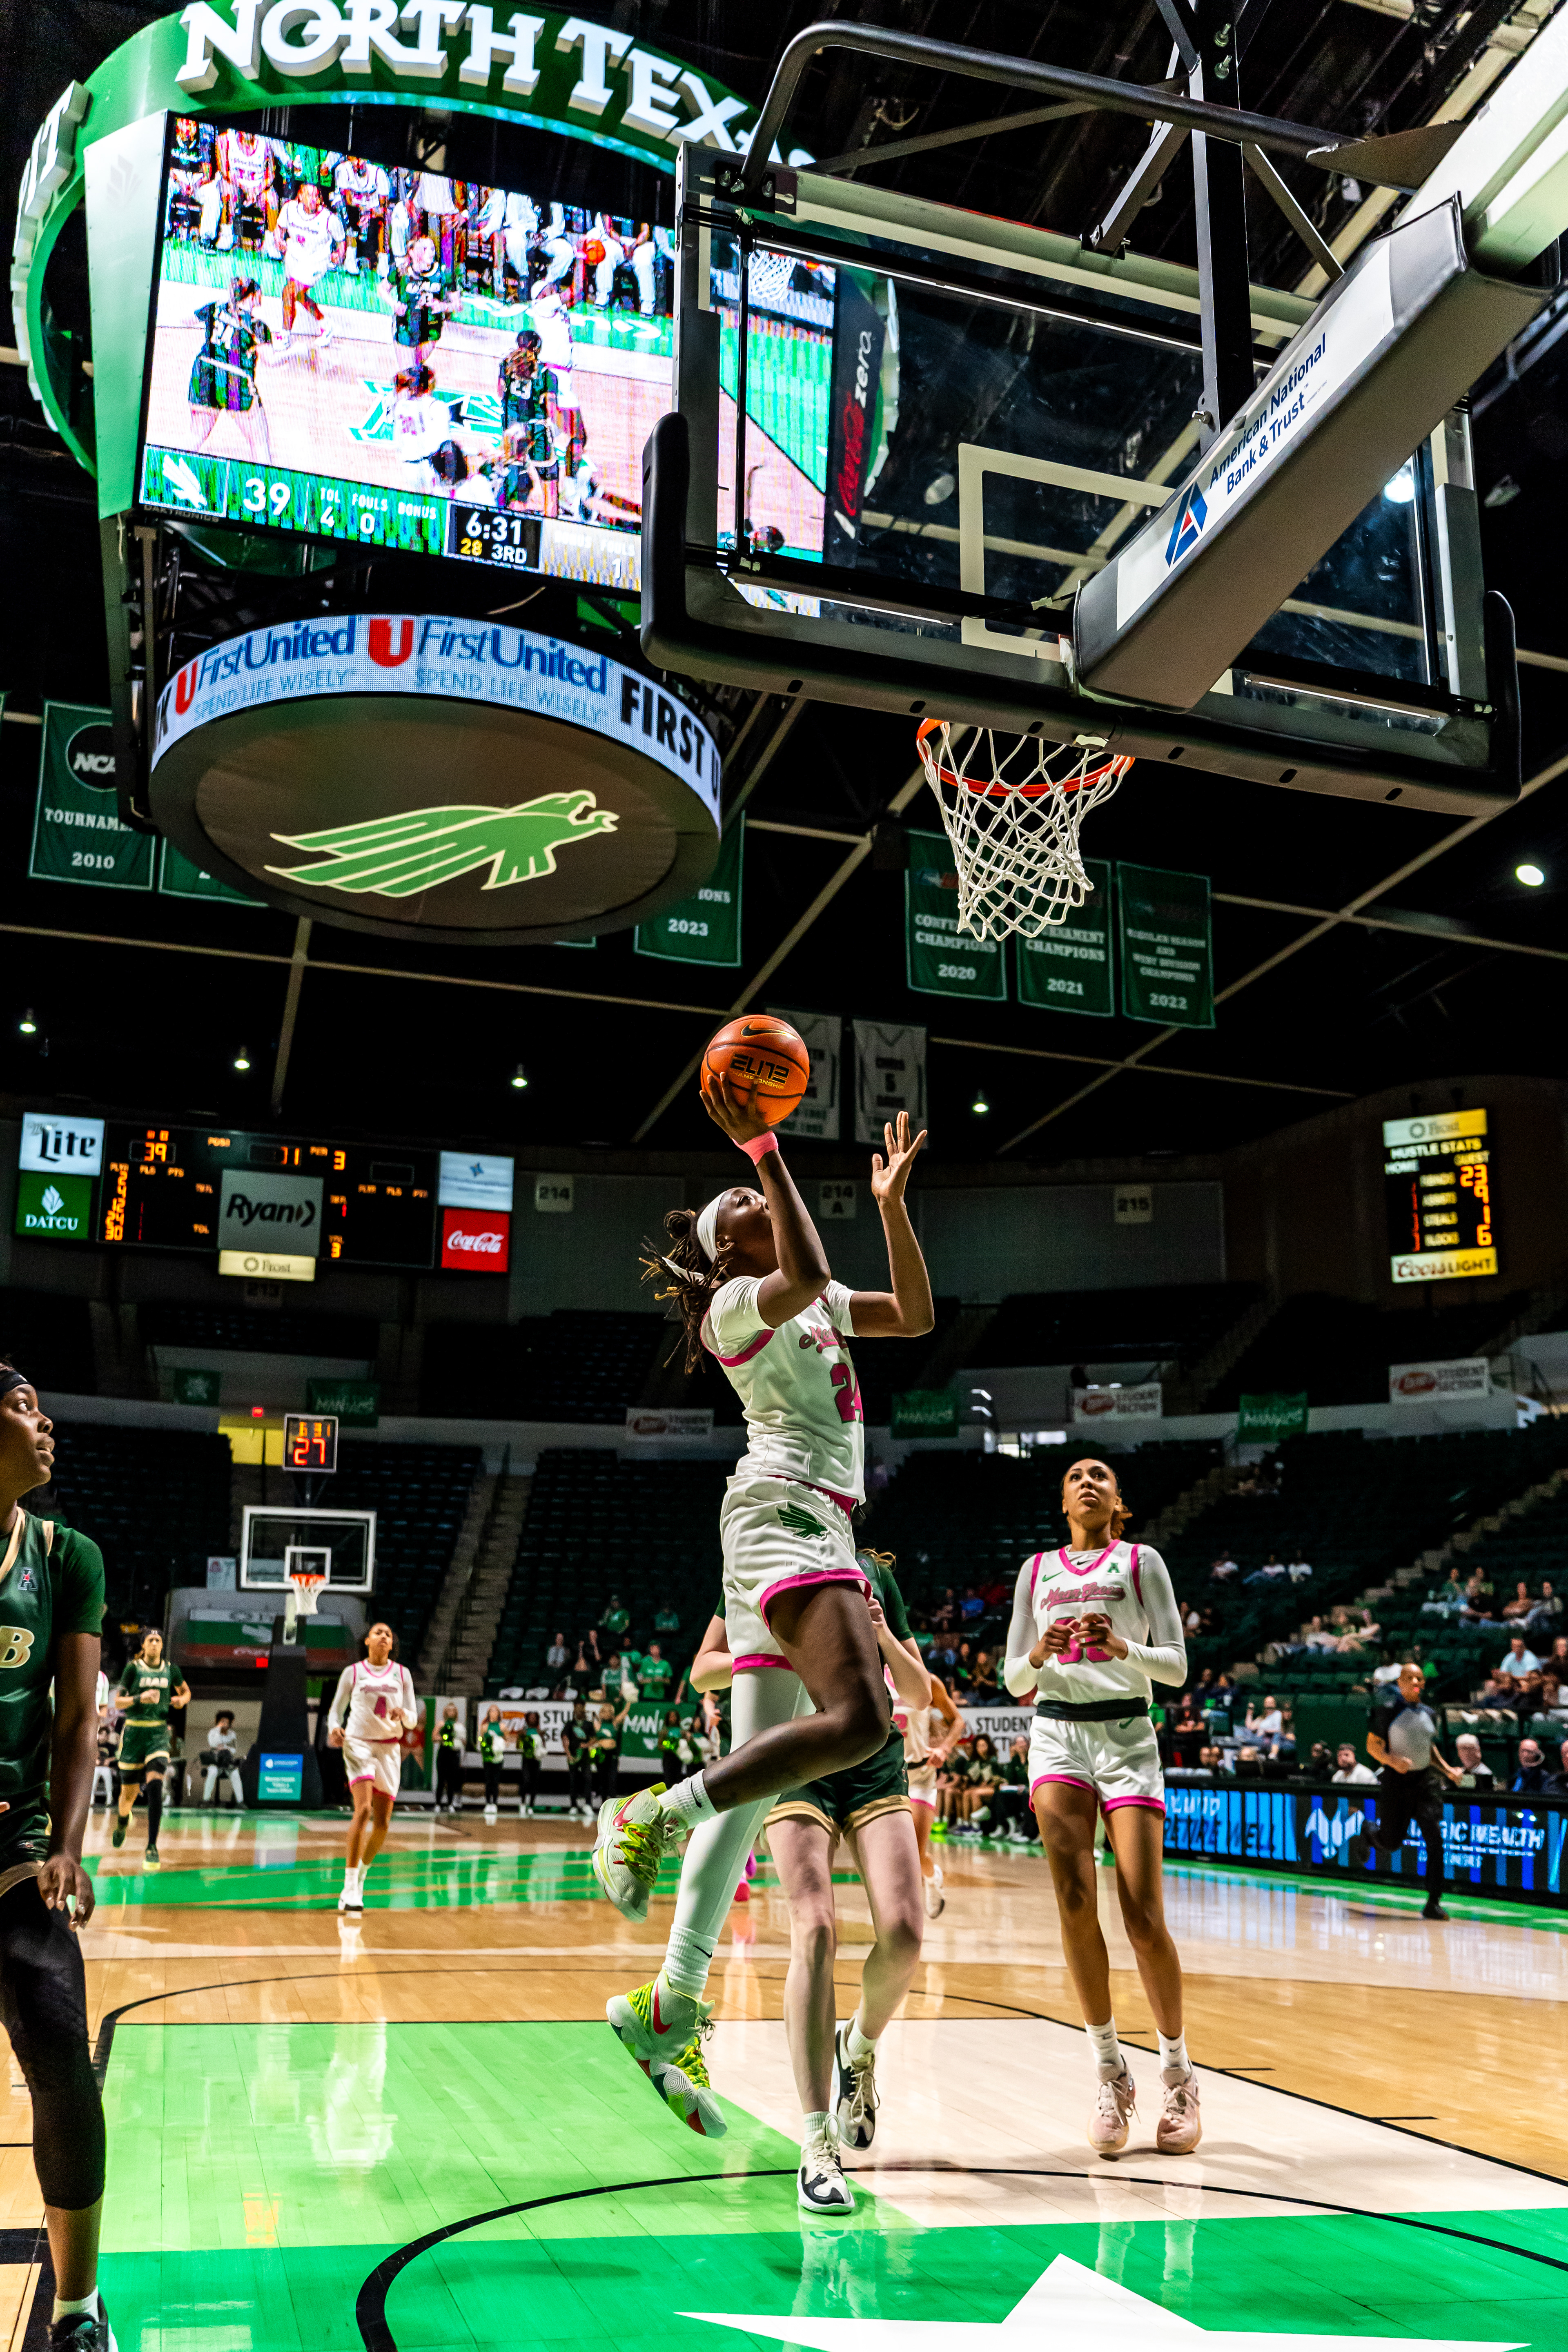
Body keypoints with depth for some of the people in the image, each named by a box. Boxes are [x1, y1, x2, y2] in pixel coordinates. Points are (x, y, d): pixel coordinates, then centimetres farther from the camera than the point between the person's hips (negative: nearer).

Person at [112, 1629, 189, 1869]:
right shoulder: (133, 1668, -3)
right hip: (134, 1732, -1)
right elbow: (118, 1701, -4)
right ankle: (122, 1821, 43)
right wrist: (140, 1698, -22)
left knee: (155, 1785, -19)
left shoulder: (171, 1669, 5)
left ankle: (152, 1846, -18)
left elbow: (186, 1691, 21)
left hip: (159, 1734, 1)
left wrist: (182, 1700, -1)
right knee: (129, 1792, 5)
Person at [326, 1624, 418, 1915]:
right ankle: (350, 1889, -21)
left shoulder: (402, 1674, 7)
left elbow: (413, 1720, 7)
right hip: (359, 1744, -3)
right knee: (364, 1810, -23)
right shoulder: (352, 1672, 3)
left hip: (390, 1749, 3)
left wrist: (403, 1715, -17)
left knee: (383, 1822, 5)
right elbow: (337, 1709, 9)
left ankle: (361, 1877, 29)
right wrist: (335, 1729, -13)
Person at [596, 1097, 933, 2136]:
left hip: (813, 1532, 9)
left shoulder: (815, 1304, 24)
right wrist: (762, 1147, -19)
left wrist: (893, 1198, 20)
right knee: (856, 1719, -29)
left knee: (757, 1778, 3)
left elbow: (916, 1314, 27)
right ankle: (652, 1813, -19)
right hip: (785, 1511, -9)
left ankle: (669, 2007, 4)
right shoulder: (734, 1302, -2)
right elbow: (806, 1274, -23)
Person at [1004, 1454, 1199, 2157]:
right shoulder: (1037, 1570, 16)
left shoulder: (1141, 1561, 9)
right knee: (1075, 1899, -17)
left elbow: (1176, 1665, 1)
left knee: (1144, 1917, -9)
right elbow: (1015, 1682, 14)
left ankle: (1178, 2074, 11)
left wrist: (1122, 1648, -19)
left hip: (1127, 1734, -2)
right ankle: (1110, 2073, -4)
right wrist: (1038, 1655, -9)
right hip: (1057, 1733, 2)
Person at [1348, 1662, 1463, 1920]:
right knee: (1392, 1842, 2)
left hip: (1426, 1780, 4)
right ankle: (1363, 1839, 39)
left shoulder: (1428, 1713, 10)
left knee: (1435, 1840, -10)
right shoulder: (1388, 1710, -7)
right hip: (1396, 1781, -4)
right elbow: (1373, 1745, -8)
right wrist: (1393, 1761, -25)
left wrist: (1447, 1770, 9)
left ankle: (1433, 1903, -5)